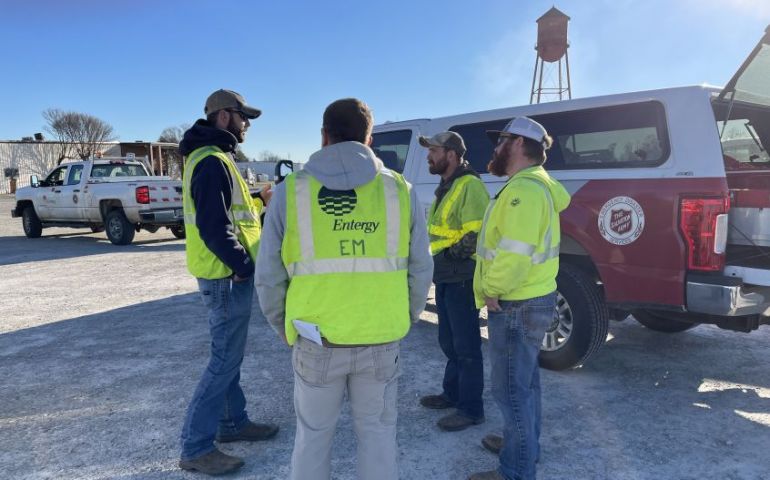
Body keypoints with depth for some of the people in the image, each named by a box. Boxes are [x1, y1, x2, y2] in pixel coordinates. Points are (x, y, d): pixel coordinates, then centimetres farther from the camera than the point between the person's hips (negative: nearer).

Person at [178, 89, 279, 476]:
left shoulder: (210, 158, 15)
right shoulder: (213, 162, -19)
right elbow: (214, 228, -26)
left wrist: (259, 200, 13)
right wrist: (243, 265, -18)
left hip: (223, 274, 11)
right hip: (226, 277, -11)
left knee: (228, 355, 19)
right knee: (225, 360, -3)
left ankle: (233, 423, 33)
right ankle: (196, 448, 7)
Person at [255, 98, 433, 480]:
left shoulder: (291, 192, -6)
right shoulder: (399, 190, -3)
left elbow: (268, 277, -3)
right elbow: (421, 270, 1)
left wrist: (284, 328, 13)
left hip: (316, 341, -1)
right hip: (382, 341, 1)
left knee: (313, 435, 19)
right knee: (376, 432, 20)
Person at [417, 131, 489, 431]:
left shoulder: (469, 185, -16)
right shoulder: (446, 187, 17)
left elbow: (476, 235, -23)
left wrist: (448, 254, -16)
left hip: (461, 279, -10)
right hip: (445, 278, 10)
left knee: (466, 346, -1)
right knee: (449, 342, 20)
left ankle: (471, 409, 11)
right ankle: (452, 394, 35)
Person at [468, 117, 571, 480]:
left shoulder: (524, 188, -21)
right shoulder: (532, 184, 15)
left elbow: (515, 253, -30)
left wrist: (492, 290, -17)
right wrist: (497, 289, 14)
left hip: (517, 305, -11)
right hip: (530, 299, 11)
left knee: (510, 388, -1)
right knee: (524, 380, 23)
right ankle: (525, 443, 40)